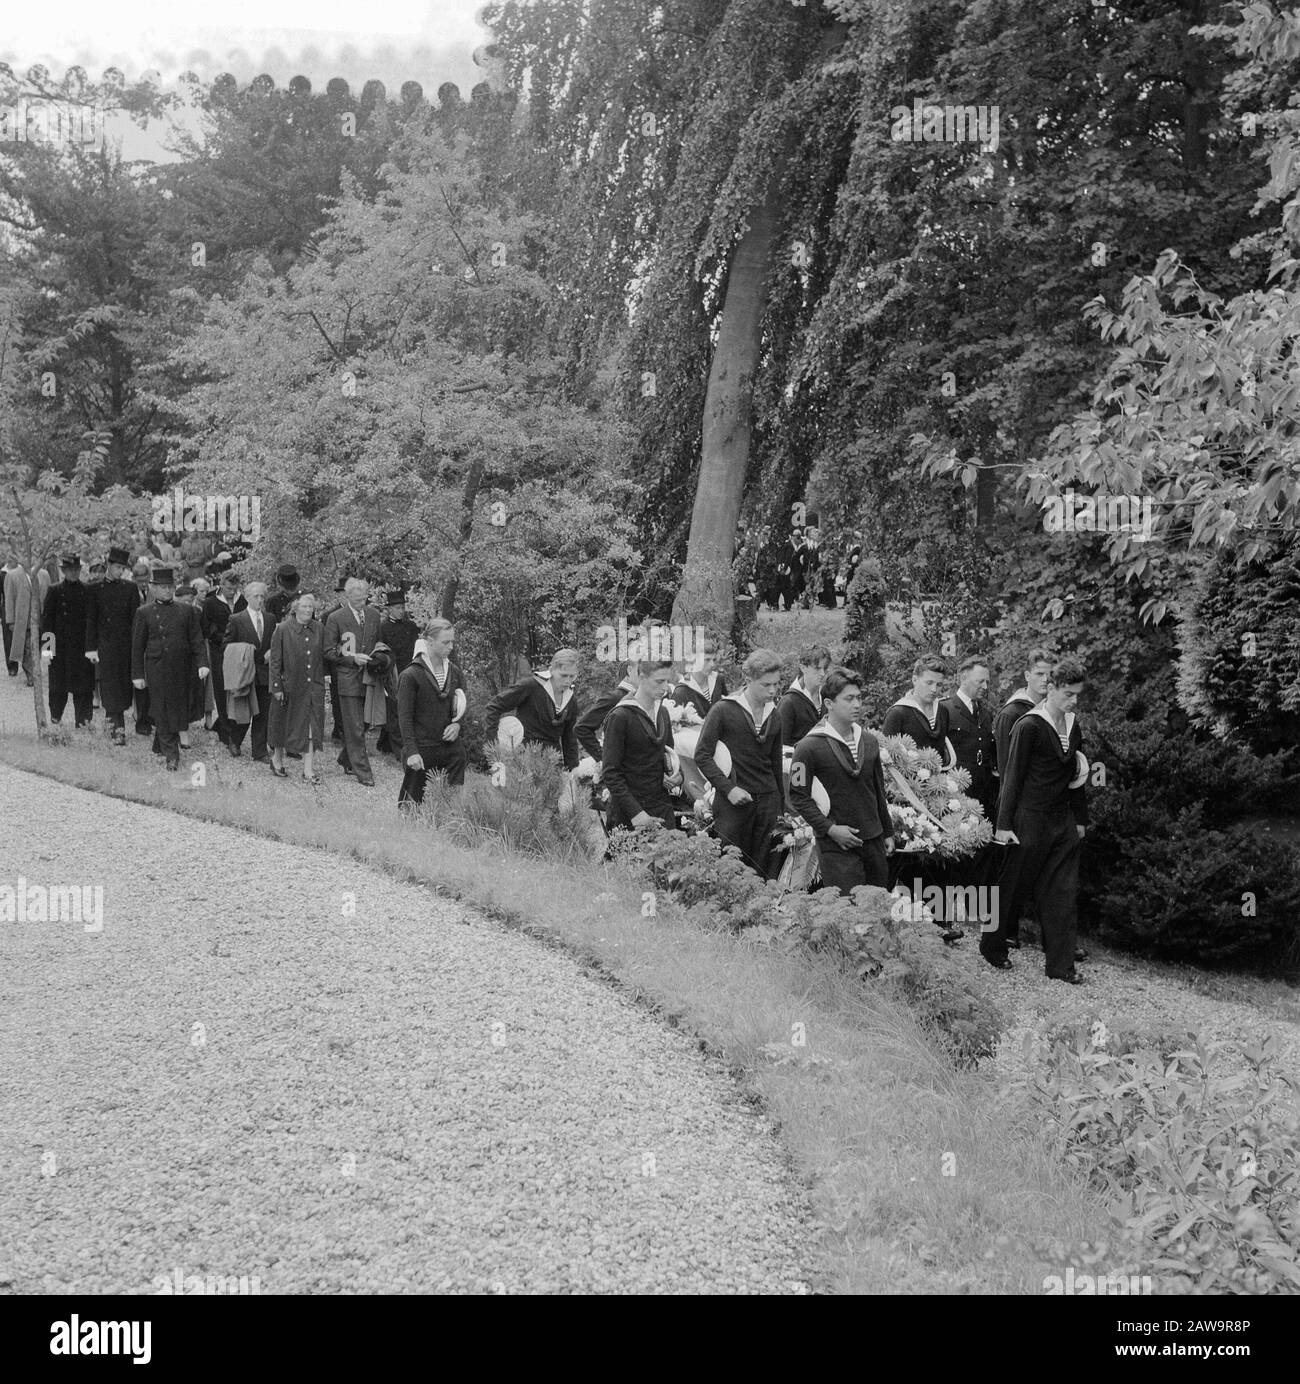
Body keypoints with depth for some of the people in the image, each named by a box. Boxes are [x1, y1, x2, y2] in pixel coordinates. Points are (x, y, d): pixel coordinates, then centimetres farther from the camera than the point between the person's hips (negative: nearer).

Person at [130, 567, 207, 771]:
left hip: (181, 671, 2)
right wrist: (137, 675, 1)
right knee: (162, 714, -3)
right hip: (156, 670, -2)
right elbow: (137, 646, 5)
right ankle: (172, 755, -1)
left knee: (178, 711, 5)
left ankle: (160, 745, 25)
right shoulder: (144, 613, 4)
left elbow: (197, 641, 8)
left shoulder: (187, 611, 9)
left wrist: (202, 663, -7)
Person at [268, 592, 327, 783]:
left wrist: (322, 678, 6)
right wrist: (276, 687, -9)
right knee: (284, 724, 11)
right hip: (290, 686, -2)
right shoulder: (282, 630, -7)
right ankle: (277, 758, 32)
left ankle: (308, 768, -1)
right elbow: (275, 661, -6)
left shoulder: (319, 629, 3)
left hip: (314, 685, 2)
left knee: (312, 727, -3)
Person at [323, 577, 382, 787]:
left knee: (361, 724, 12)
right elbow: (328, 652, -4)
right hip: (348, 678, -5)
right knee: (355, 728, -5)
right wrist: (353, 659, -15)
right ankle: (363, 772, -1)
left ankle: (346, 760, 33)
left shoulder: (374, 615, 8)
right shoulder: (336, 618, -5)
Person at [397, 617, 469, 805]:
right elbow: (404, 717, -8)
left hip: (452, 749, 5)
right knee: (414, 804, 0)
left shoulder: (455, 673, 10)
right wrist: (411, 751, -16)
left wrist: (458, 724, -3)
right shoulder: (411, 675, -7)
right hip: (422, 750, -5)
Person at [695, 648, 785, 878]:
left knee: (762, 871, 3)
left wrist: (781, 805, 15)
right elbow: (702, 755, -5)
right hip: (733, 801, -5)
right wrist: (728, 788, -14)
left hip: (768, 799, 5)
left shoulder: (775, 715, 11)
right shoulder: (724, 710, -5)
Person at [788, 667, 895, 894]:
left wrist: (888, 832, 18)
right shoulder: (809, 747, -9)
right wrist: (829, 828, -15)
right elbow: (799, 796, -8)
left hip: (874, 840, 6)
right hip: (837, 844, -6)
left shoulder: (869, 741, 11)